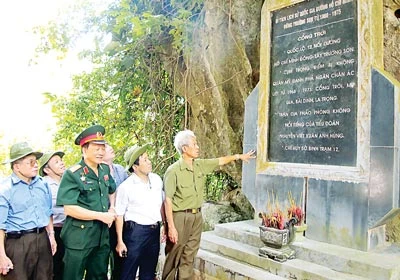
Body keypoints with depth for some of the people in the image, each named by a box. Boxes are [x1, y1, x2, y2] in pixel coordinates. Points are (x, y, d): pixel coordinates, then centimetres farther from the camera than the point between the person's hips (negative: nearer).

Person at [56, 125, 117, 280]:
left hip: (102, 235, 6)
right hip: (79, 236, -6)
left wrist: (112, 209, 5)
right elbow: (69, 209, -20)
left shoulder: (105, 170, 6)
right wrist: (101, 216, -17)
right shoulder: (72, 174, -14)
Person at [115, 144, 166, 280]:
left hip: (155, 231, 5)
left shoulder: (157, 179, 2)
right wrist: (120, 241, -9)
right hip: (136, 231, -5)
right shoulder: (126, 187, -13)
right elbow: (119, 215, -8)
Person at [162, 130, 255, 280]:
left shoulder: (200, 165, 4)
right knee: (174, 257, 5)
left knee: (189, 257, 12)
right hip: (180, 217, -6)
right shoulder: (173, 170, -16)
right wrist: (171, 227, -18)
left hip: (197, 216, 6)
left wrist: (239, 156, 27)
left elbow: (219, 161, 21)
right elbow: (168, 200, -16)